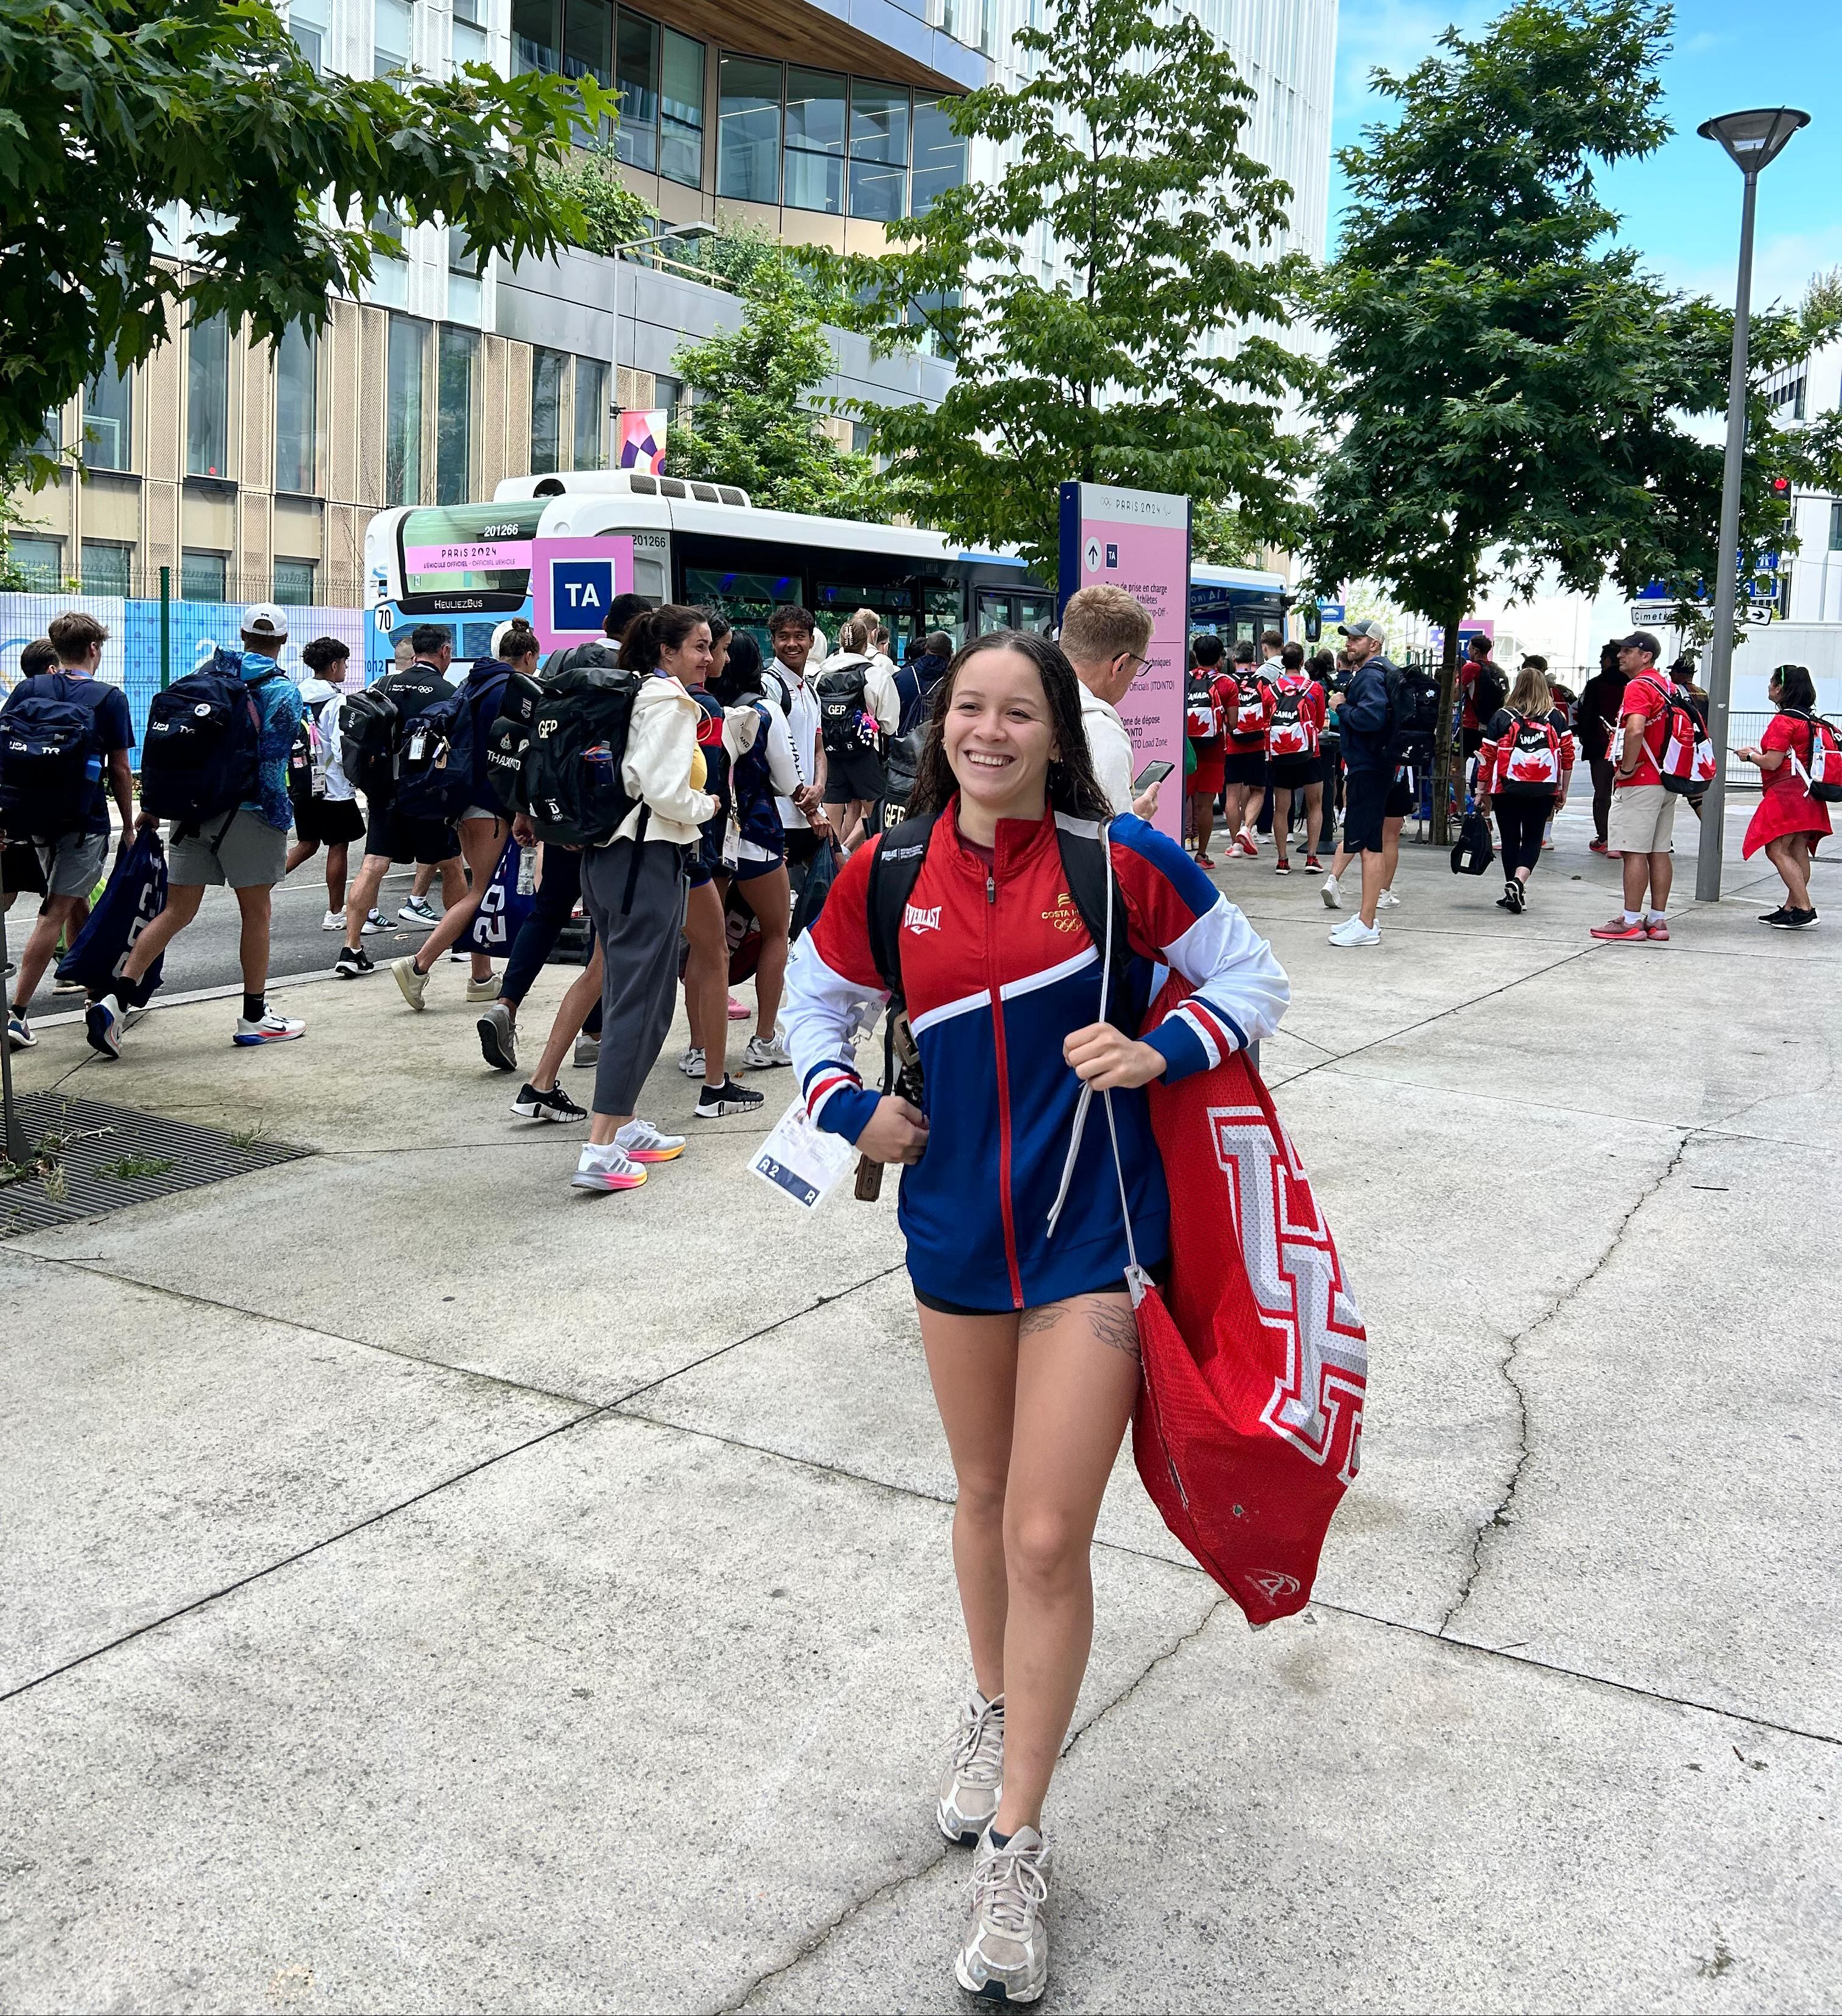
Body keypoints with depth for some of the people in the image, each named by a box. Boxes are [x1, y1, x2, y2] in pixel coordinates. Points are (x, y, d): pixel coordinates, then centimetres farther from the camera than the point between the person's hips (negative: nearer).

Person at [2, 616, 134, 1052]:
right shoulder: (109, 698, -7)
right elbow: (120, 772, -7)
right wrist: (129, 827, 3)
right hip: (84, 820, -5)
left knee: (77, 901, 22)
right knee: (56, 912, -4)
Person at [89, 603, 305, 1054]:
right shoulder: (284, 691, -6)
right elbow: (272, 763, -13)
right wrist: (280, 823, -8)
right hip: (246, 813, -5)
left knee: (177, 911, 7)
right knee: (256, 913, 7)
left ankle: (115, 1001, -5)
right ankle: (255, 1019, 15)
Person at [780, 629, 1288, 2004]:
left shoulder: (1121, 861, -10)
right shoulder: (887, 875, -1)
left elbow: (1252, 975, 1)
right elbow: (815, 996, 16)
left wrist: (1160, 1052, -15)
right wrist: (847, 1104, -1)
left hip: (1091, 1232, -3)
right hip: (957, 1224, 4)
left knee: (1049, 1537, -5)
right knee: (984, 1493, 21)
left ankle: (1016, 1841, 13)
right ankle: (994, 1713, 47)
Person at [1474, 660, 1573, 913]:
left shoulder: (1502, 717, 0)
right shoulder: (1556, 717, 3)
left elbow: (1487, 756, -1)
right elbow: (1568, 755, 3)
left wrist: (1482, 790, 7)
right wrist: (1563, 790, 11)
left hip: (1508, 789, -1)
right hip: (1544, 790, 1)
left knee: (1511, 840, 11)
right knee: (1533, 838, 9)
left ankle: (1515, 894, 19)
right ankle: (1518, 881, -15)